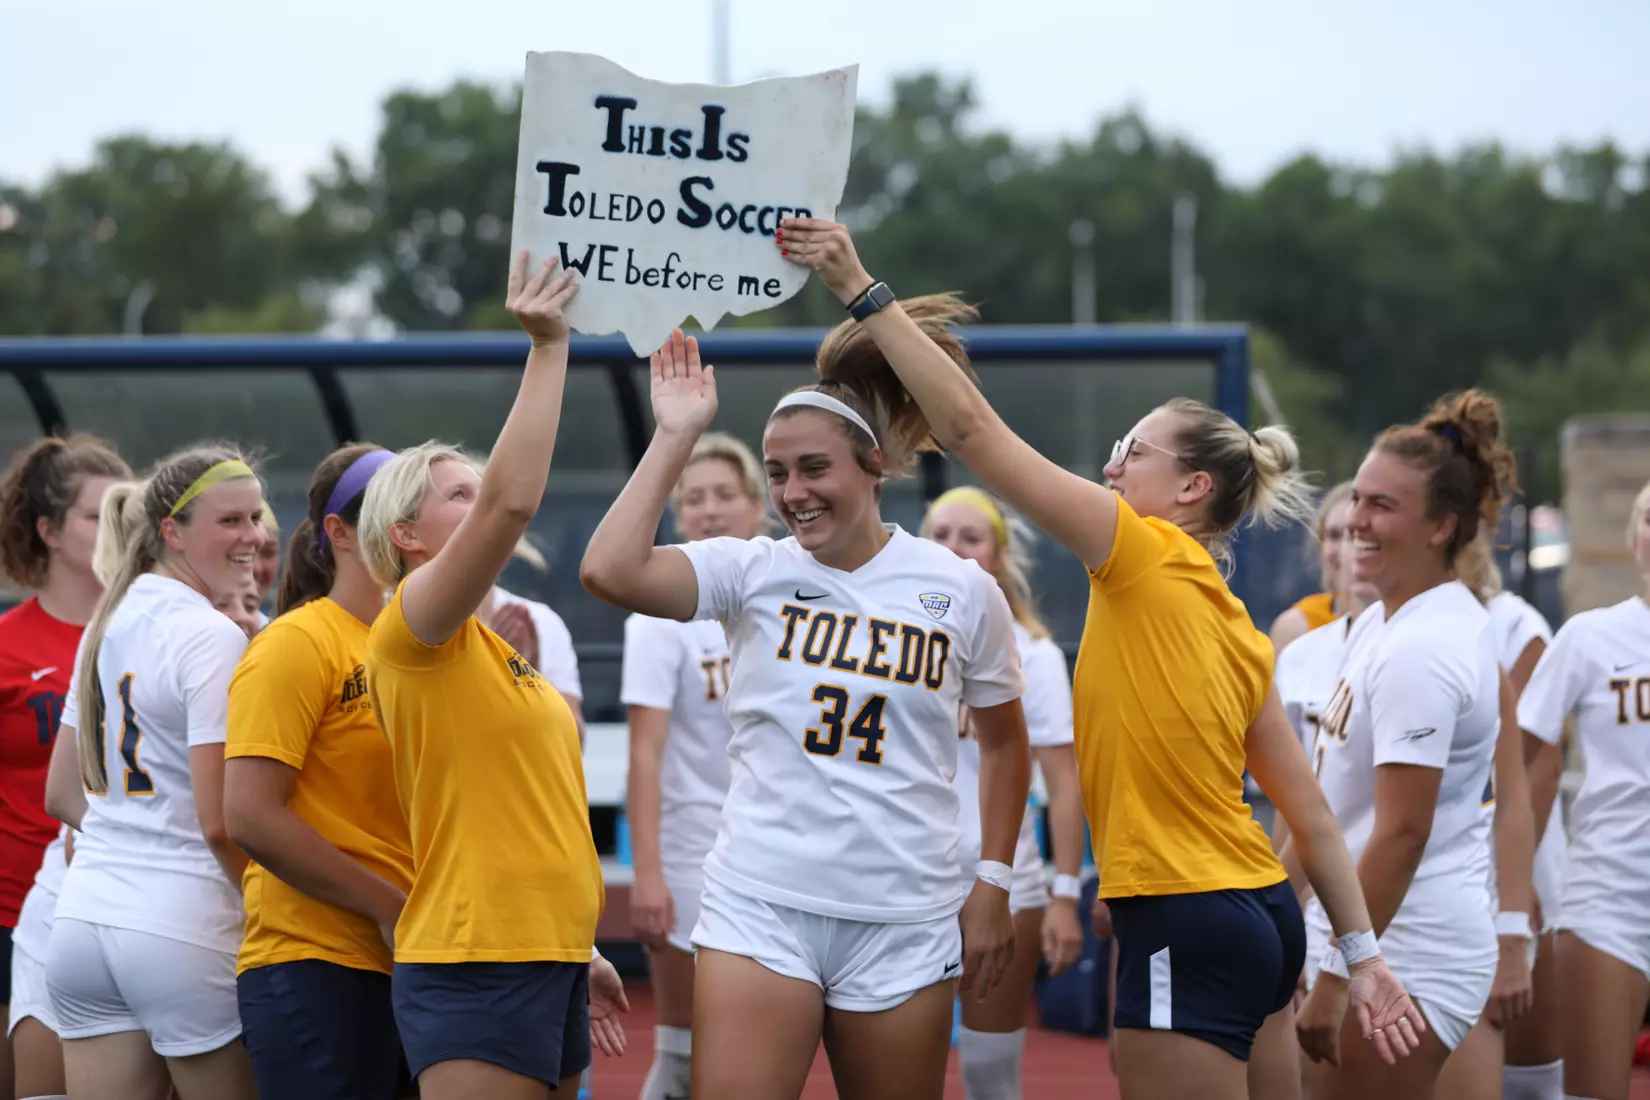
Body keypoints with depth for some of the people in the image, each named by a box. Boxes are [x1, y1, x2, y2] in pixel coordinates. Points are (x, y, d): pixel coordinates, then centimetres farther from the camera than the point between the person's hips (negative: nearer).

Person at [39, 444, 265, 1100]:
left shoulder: (107, 624, 15)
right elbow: (220, 824, -15)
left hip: (85, 918, 7)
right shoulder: (212, 638, -10)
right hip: (184, 926, -7)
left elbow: (62, 796, 22)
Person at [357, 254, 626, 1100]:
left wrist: (578, 952, 23)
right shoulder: (410, 633, -8)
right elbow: (511, 500, -22)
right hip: (473, 969, -9)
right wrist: (548, 346, -18)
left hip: (548, 963, 9)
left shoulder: (494, 651, 19)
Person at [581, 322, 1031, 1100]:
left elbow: (1002, 743, 15)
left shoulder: (962, 592, 2)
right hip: (759, 911, -1)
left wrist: (992, 881, 8)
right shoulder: (751, 571, 0)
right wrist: (675, 436, -10)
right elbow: (611, 571, -17)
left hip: (904, 921, 1)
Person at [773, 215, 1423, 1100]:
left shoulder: (1147, 559, -9)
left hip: (1185, 926, -9)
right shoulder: (1239, 631, 14)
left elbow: (970, 427, -12)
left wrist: (861, 290, -10)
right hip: (1261, 911, 9)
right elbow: (1309, 812, 12)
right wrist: (1361, 953, 15)